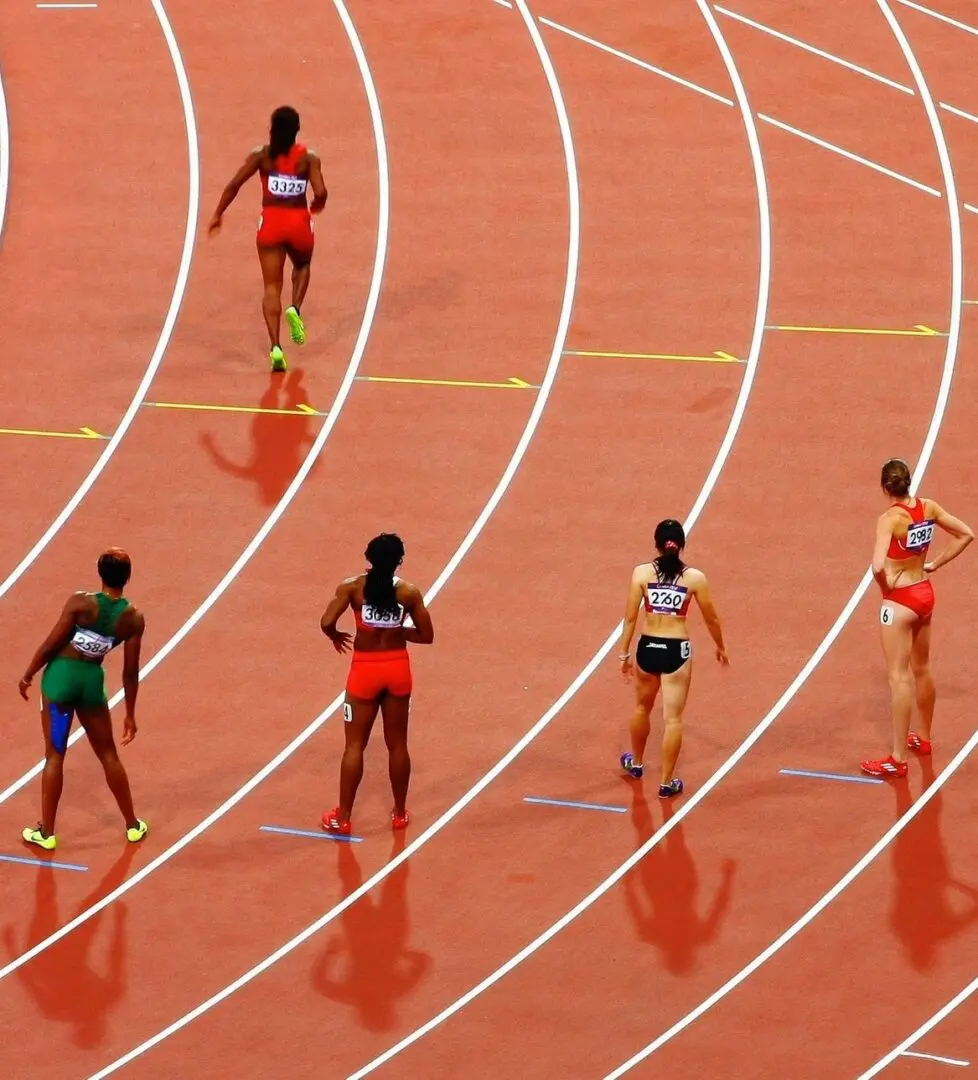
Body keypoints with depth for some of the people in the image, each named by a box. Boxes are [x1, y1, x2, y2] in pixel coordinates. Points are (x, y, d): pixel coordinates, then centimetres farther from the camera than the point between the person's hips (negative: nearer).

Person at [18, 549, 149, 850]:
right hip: (93, 680, 2)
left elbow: (51, 644, -12)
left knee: (55, 755, 8)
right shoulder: (133, 619, -9)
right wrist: (130, 715, 9)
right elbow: (130, 672, -2)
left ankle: (46, 832, 14)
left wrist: (28, 674, 4)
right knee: (108, 754, 19)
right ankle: (133, 825, 29)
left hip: (61, 675, -2)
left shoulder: (80, 603, -18)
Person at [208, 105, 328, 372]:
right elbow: (320, 192, -16)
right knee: (302, 265, 32)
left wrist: (218, 214, -1)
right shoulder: (308, 158, -5)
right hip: (299, 221, 0)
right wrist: (316, 206, 7)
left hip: (271, 222, 0)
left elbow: (234, 185, -10)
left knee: (272, 287, 4)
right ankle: (295, 308, 5)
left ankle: (276, 347, -11)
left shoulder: (262, 155, -3)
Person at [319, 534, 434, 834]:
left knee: (355, 745, 7)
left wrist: (336, 636, 4)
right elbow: (426, 635, -2)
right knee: (397, 744, 15)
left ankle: (343, 818, 10)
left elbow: (327, 622, -19)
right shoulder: (409, 592, -7)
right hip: (398, 668, 1)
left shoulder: (353, 587, -11)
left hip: (365, 669, -1)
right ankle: (400, 814, 24)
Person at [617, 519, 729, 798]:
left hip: (648, 648, 2)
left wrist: (624, 654, 5)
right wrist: (720, 647, 20)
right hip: (677, 650, -2)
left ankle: (636, 763, 45)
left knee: (642, 707, 26)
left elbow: (630, 618, -6)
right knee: (673, 718, 5)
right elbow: (711, 619, 2)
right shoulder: (695, 578, -8)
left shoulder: (641, 573, -8)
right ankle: (667, 782, 9)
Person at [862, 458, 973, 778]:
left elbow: (878, 566, -35)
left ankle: (898, 760, -1)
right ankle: (923, 738, 40)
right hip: (925, 594, 7)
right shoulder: (928, 508, -4)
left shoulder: (890, 518, -24)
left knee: (899, 678, -3)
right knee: (921, 670, 23)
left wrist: (885, 586, -14)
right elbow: (965, 534, 8)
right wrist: (936, 564, 7)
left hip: (900, 601, -7)